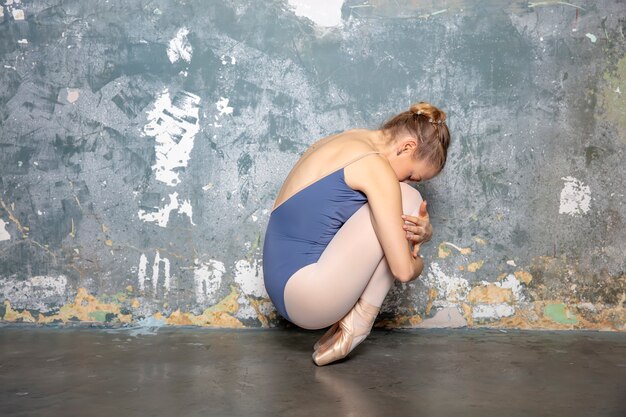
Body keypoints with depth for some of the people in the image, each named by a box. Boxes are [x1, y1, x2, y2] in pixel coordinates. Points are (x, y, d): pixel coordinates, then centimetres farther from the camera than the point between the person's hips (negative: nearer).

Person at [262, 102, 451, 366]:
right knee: (407, 200, -7)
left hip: (286, 290, 10)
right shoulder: (375, 166, -13)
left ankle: (347, 322, 7)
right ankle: (357, 324, -3)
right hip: (309, 296, -10)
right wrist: (417, 263, 9)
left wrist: (422, 232, 0)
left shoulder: (345, 144, 16)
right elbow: (404, 270, -14)